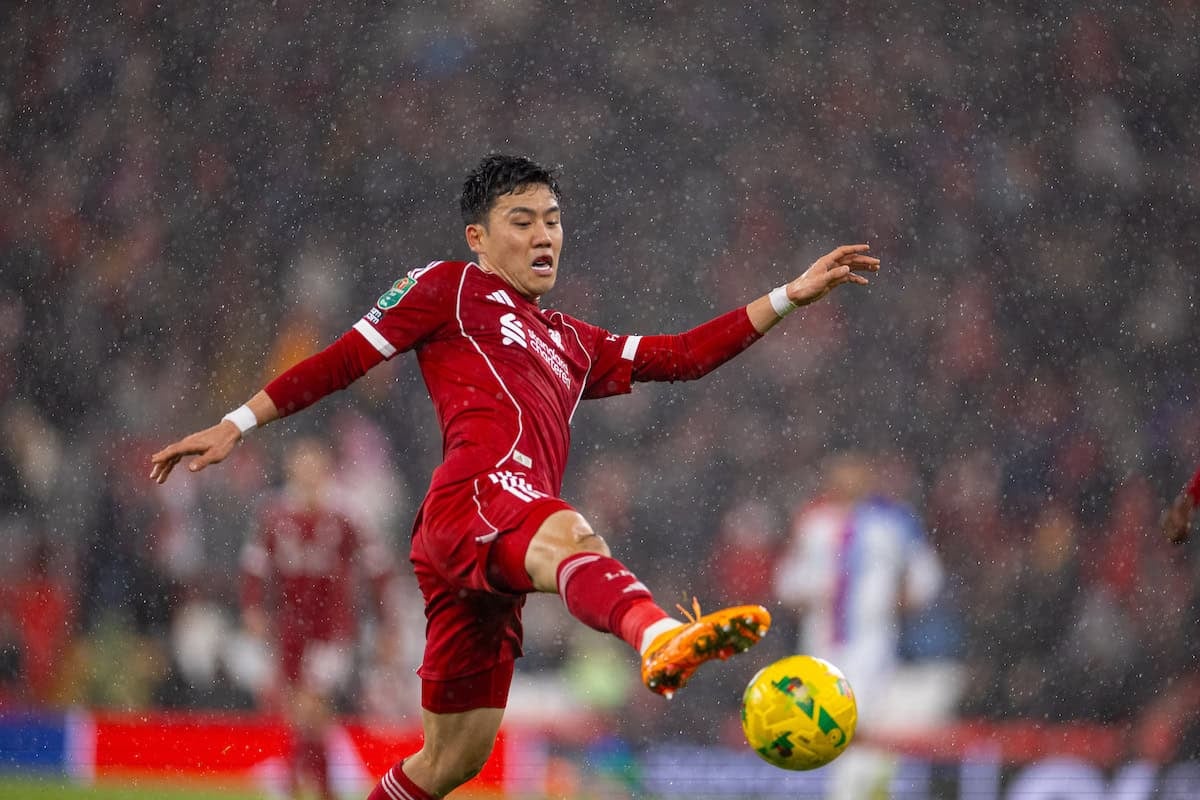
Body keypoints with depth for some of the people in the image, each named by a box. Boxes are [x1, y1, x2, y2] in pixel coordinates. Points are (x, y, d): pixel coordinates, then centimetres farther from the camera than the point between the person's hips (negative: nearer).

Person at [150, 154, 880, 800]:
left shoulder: (573, 344, 35)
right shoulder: (449, 288, 17)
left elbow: (683, 356, 31)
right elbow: (345, 360, 14)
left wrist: (789, 297, 26)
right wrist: (237, 425, 7)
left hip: (493, 564, 8)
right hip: (476, 497, -8)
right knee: (572, 538, -41)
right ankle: (662, 639, -74)